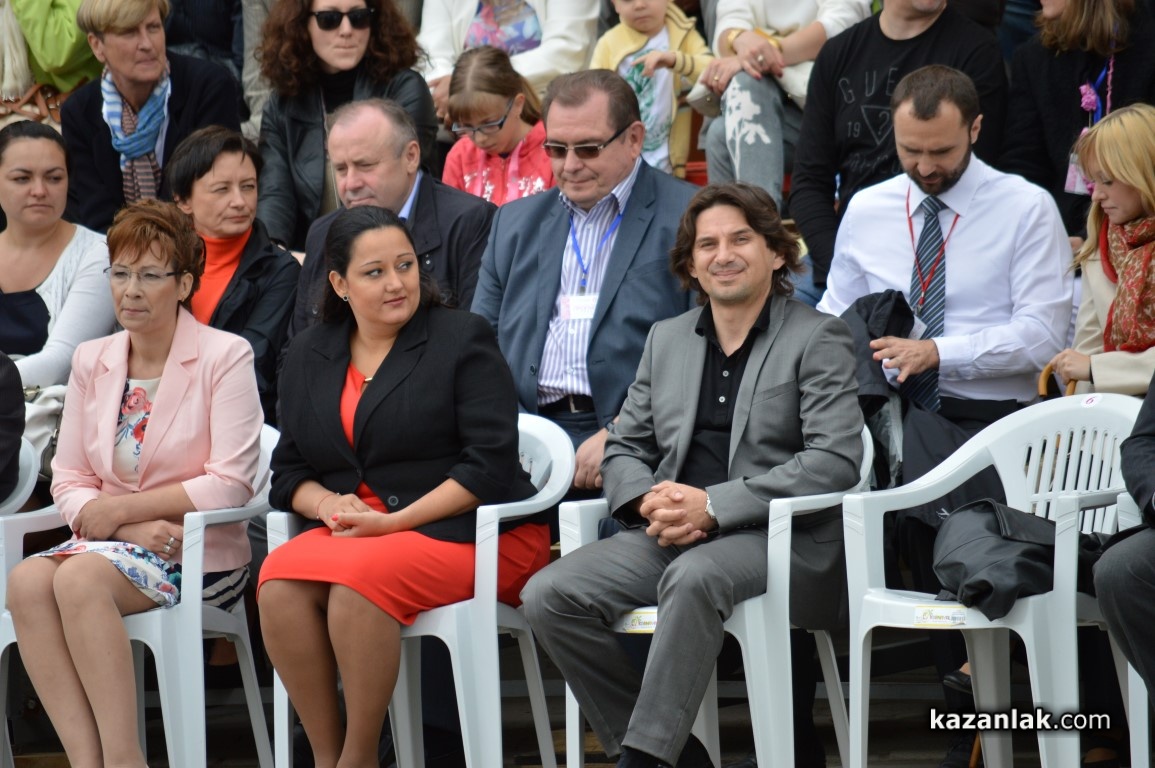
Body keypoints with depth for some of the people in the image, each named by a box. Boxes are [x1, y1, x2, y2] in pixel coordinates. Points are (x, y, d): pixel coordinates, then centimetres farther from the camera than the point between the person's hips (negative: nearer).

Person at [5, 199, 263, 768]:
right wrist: (133, 528, -10)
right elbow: (68, 481, 10)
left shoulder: (224, 357, -2)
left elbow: (230, 484, -10)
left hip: (198, 553, -5)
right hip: (113, 545, 5)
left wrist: (120, 509, -10)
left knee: (81, 577, -33)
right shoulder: (91, 362, 14)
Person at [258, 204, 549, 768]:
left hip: (469, 532, -4)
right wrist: (329, 504, -7)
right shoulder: (308, 356, 16)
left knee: (359, 578, -34)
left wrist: (396, 522, -16)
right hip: (354, 531, 5)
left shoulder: (462, 339, 1)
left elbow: (490, 466, -8)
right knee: (280, 580, -27)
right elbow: (289, 472, 17)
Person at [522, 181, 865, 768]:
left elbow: (835, 461, -9)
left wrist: (713, 505, -16)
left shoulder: (817, 339, 3)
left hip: (773, 536, -6)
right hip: (669, 536, 6)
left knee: (694, 577, -39)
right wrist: (648, 502, -5)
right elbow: (624, 449, 22)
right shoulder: (666, 339, 21)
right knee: (549, 595, -18)